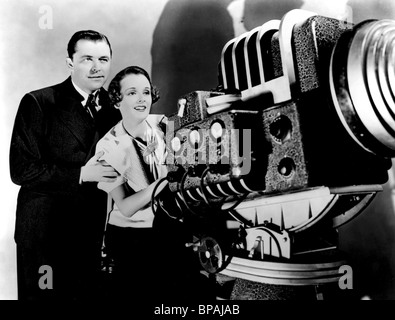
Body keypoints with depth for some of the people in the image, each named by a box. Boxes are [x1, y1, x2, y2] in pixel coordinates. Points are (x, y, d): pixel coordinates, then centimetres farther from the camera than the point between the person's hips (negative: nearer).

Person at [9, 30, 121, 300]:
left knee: (87, 293, 16)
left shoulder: (114, 106, 5)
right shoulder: (38, 103, -9)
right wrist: (81, 174, -20)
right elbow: (22, 170, -15)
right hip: (45, 231, -4)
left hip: (94, 233, 4)